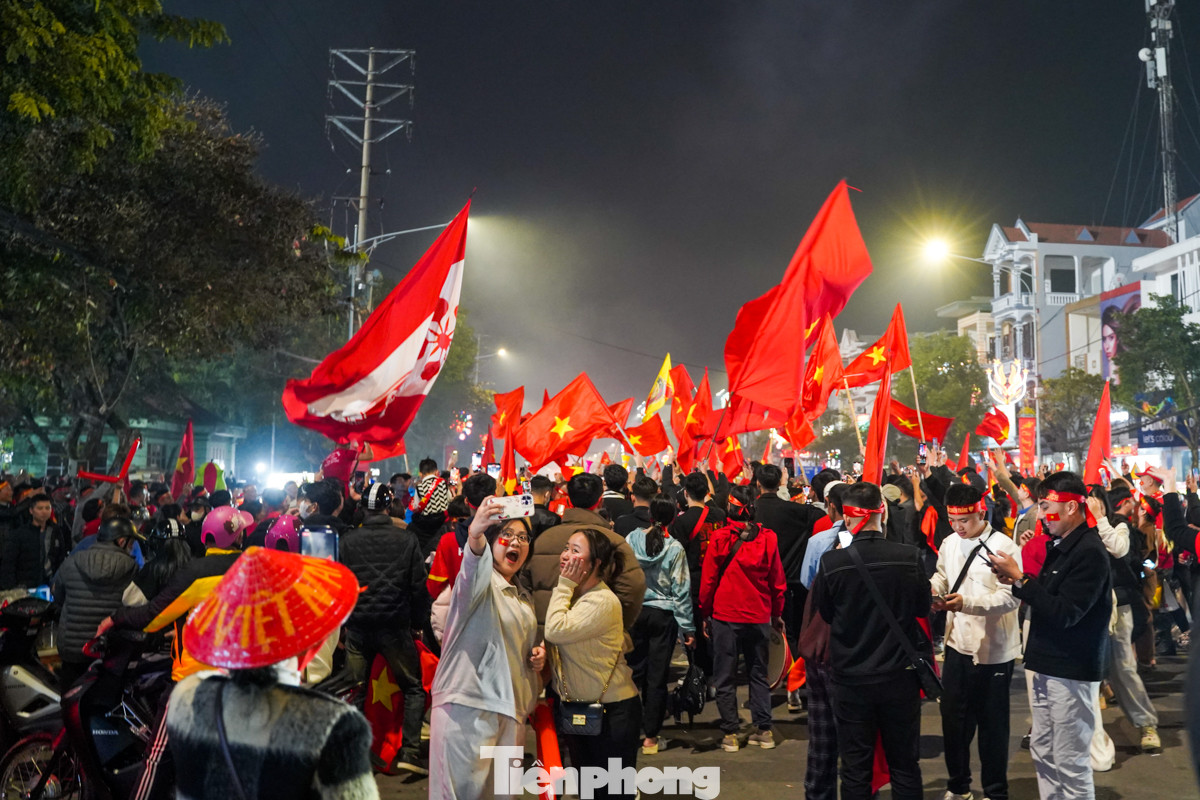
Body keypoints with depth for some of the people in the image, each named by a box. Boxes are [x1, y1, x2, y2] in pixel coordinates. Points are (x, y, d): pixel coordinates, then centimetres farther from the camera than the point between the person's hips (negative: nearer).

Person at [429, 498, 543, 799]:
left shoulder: (524, 598, 18)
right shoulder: (480, 581, -5)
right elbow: (473, 565, -32)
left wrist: (537, 656, 8)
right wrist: (474, 534, -54)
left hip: (510, 707, 8)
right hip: (468, 706, -7)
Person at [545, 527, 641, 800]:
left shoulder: (604, 601, -22)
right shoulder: (569, 594, 5)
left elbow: (556, 631, -31)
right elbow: (552, 643, 7)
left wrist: (565, 585, -21)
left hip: (613, 712, -8)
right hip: (576, 708, 8)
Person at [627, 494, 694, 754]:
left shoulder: (631, 540, -6)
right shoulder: (674, 548, -11)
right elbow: (681, 591, -7)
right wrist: (687, 628, 0)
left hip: (634, 612, 2)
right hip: (664, 616, -2)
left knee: (634, 671, 14)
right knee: (657, 676, 6)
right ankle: (650, 736, 12)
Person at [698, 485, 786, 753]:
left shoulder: (720, 538, -11)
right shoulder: (768, 538, -4)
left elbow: (708, 579, -5)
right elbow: (777, 581, 3)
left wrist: (705, 614, 5)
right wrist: (777, 614, 15)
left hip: (725, 616, -3)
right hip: (759, 617, 3)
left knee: (725, 678, 7)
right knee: (758, 674, 15)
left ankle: (731, 734, 10)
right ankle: (764, 731, 16)